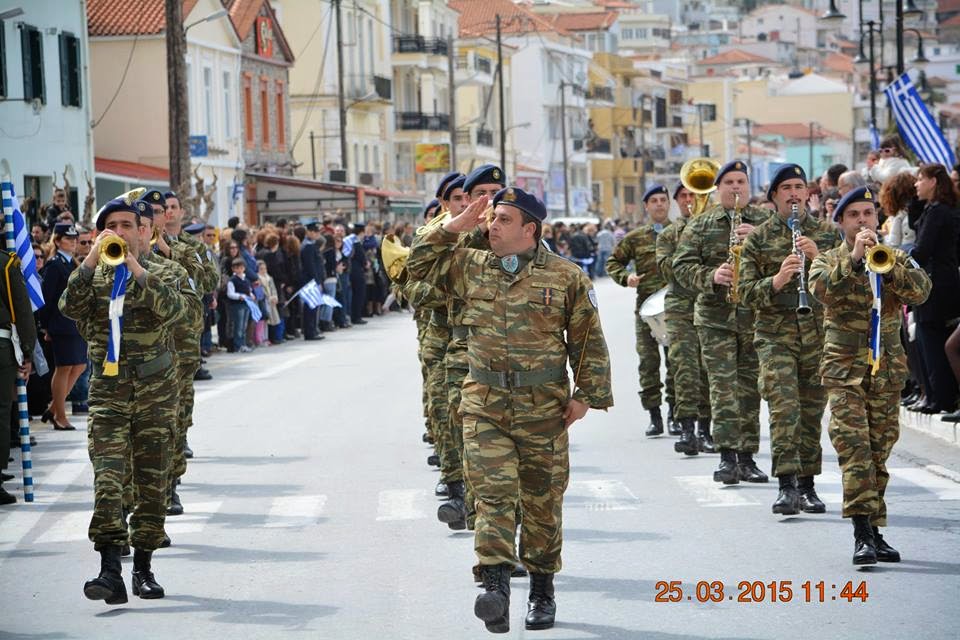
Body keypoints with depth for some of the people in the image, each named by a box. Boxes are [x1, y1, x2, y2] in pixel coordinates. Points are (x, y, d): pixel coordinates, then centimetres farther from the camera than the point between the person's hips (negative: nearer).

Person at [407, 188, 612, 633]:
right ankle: (496, 586, -21)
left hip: (543, 410, -1)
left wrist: (586, 395, -3)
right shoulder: (471, 267, 8)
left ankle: (542, 592, 21)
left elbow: (589, 341, 2)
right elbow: (420, 265, 15)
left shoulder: (566, 277, 0)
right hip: (485, 407, 1)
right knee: (494, 495, -12)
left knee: (542, 503, 8)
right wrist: (454, 228, 5)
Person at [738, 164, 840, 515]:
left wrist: (818, 256, -14)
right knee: (784, 407, -15)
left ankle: (807, 485, 16)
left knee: (812, 411, 6)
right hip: (775, 336, -2)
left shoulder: (828, 233, 9)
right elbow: (746, 292, 1)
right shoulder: (758, 238, 5)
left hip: (819, 335, 2)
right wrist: (776, 281, -18)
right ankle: (787, 485, -18)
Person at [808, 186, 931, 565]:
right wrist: (853, 258, -28)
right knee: (854, 448, -15)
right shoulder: (828, 261, 6)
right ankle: (863, 533, -21)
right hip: (844, 367, -3)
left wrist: (886, 265, -22)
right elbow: (821, 288, -17)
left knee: (879, 451, 7)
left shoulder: (897, 260, 11)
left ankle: (874, 532, 14)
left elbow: (920, 291, -8)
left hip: (887, 368, 3)